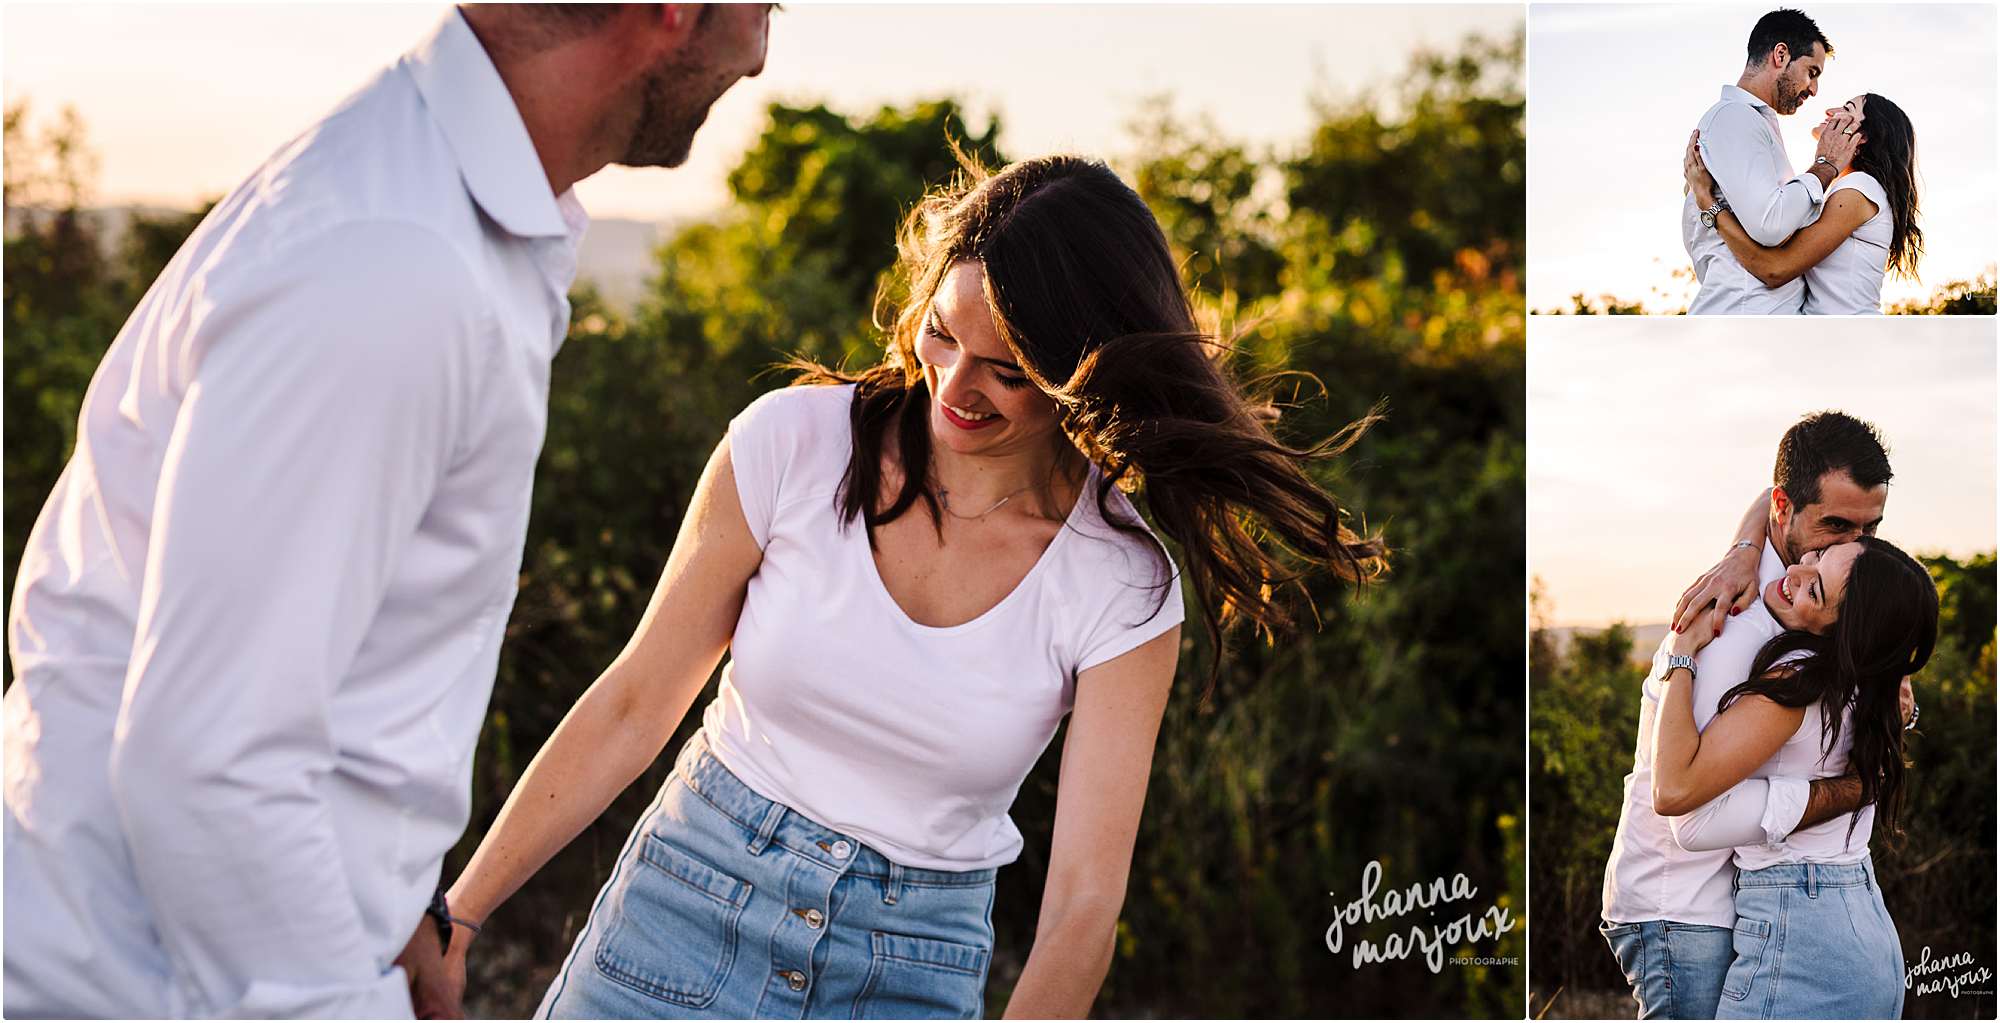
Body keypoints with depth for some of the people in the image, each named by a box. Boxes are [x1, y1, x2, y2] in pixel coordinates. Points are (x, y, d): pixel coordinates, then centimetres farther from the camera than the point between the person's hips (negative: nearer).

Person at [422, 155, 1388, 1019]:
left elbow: (1082, 903, -15)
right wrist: (455, 916, -2)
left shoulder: (1123, 593, -12)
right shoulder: (793, 441, -10)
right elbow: (633, 705, -2)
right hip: (689, 906, 1)